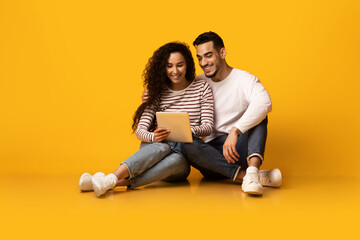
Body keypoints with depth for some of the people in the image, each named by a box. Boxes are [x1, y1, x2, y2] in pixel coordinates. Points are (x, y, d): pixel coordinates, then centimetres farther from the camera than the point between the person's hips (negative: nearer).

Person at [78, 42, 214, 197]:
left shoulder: (202, 88, 7)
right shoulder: (158, 93, 8)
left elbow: (208, 127, -1)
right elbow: (140, 130, -1)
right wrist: (153, 137, -26)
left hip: (182, 157, 0)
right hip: (157, 147, 0)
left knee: (175, 160, -39)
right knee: (163, 146, -38)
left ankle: (117, 183, -55)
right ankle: (111, 178, -59)